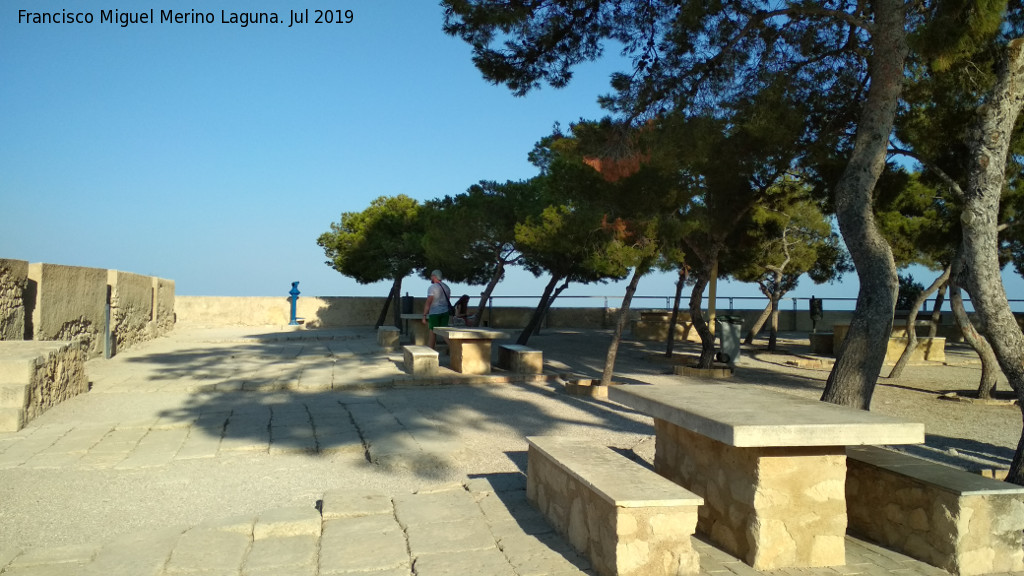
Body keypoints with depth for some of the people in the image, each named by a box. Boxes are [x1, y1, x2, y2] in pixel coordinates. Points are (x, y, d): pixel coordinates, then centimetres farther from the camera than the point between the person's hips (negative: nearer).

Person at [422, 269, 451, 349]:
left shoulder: (432, 288, -10)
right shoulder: (447, 288, 12)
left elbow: (428, 303, -14)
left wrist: (424, 316, -12)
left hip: (434, 313, -6)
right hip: (445, 312, 6)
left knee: (432, 333, -2)